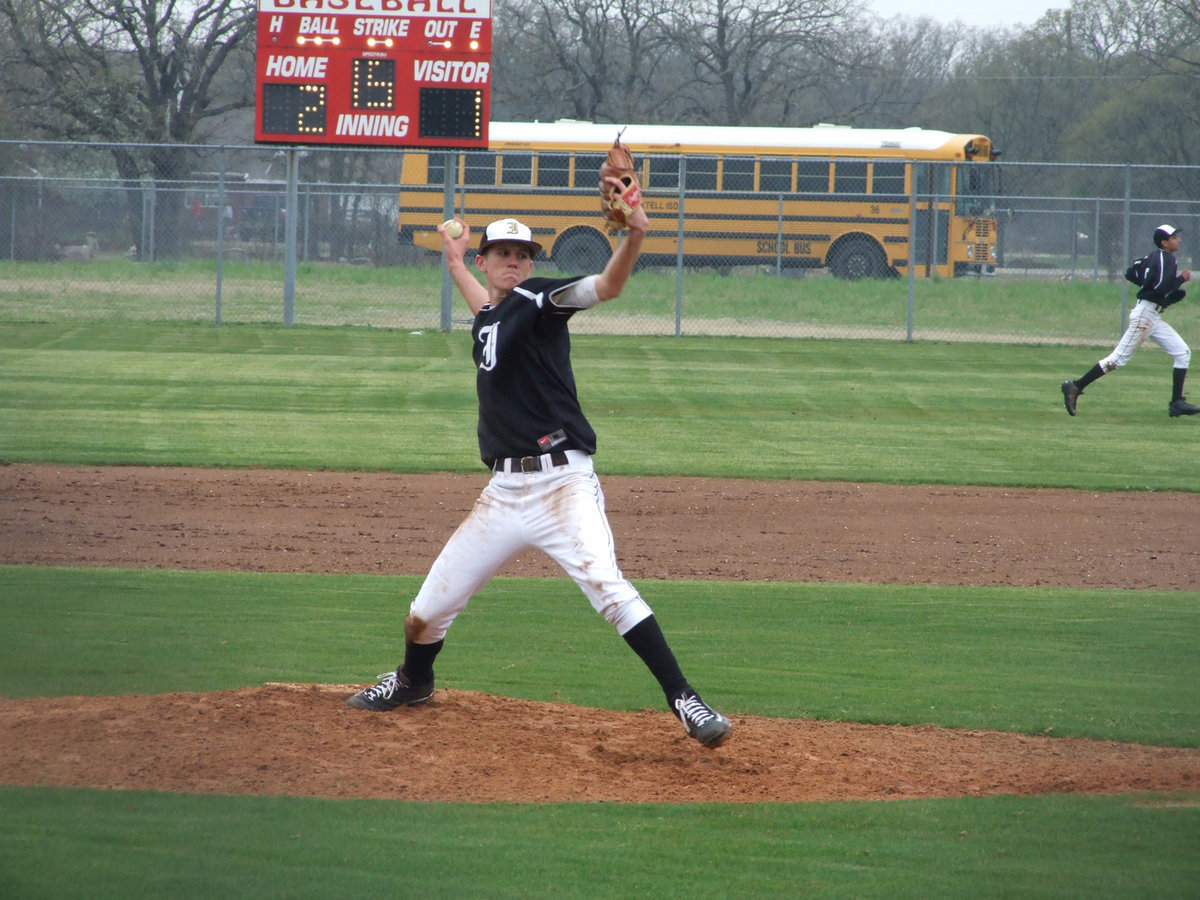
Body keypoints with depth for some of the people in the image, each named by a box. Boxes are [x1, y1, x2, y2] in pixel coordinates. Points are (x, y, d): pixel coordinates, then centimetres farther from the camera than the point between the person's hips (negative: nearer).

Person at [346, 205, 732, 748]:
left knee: (606, 585, -27)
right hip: (505, 492, 7)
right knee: (429, 606, 12)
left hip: (562, 483, -7)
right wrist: (455, 263, 54)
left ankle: (684, 700, -27)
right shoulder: (487, 319, 17)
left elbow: (606, 287, -23)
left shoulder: (537, 300, -4)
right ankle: (413, 683, 42)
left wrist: (634, 237, -41)